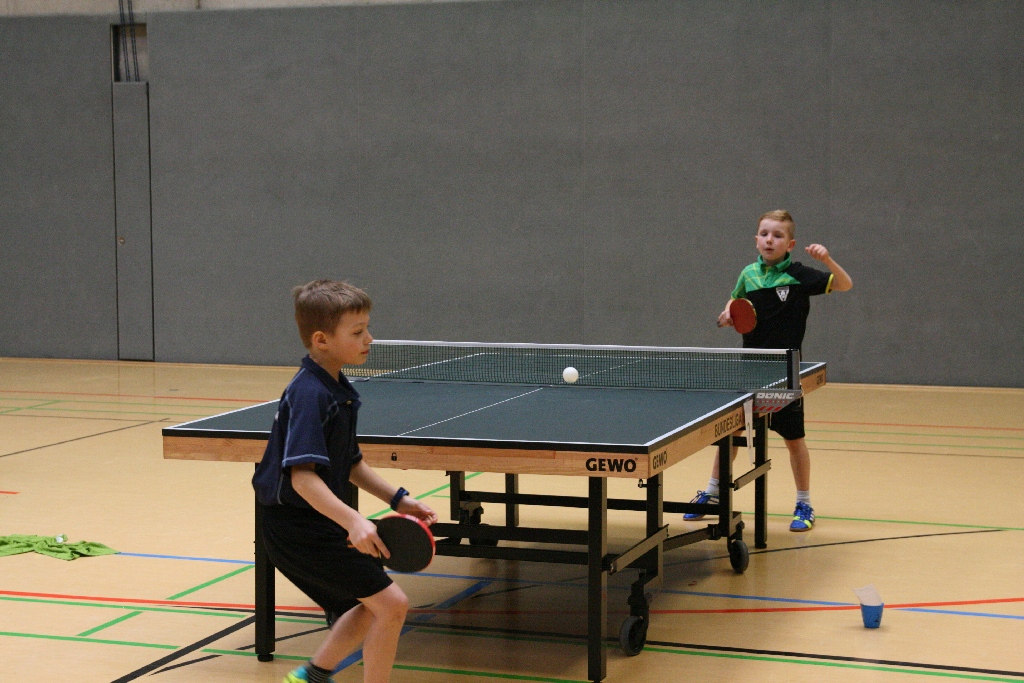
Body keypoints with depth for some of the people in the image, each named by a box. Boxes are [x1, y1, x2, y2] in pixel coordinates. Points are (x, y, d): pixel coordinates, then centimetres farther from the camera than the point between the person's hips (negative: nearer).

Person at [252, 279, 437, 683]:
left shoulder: (338, 392, 9)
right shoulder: (309, 396, -22)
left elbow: (350, 465, 20)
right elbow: (303, 476, -32)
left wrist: (397, 499, 12)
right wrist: (352, 521, -41)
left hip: (320, 524, 10)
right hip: (297, 526, -10)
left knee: (369, 607, 23)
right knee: (391, 604, -10)